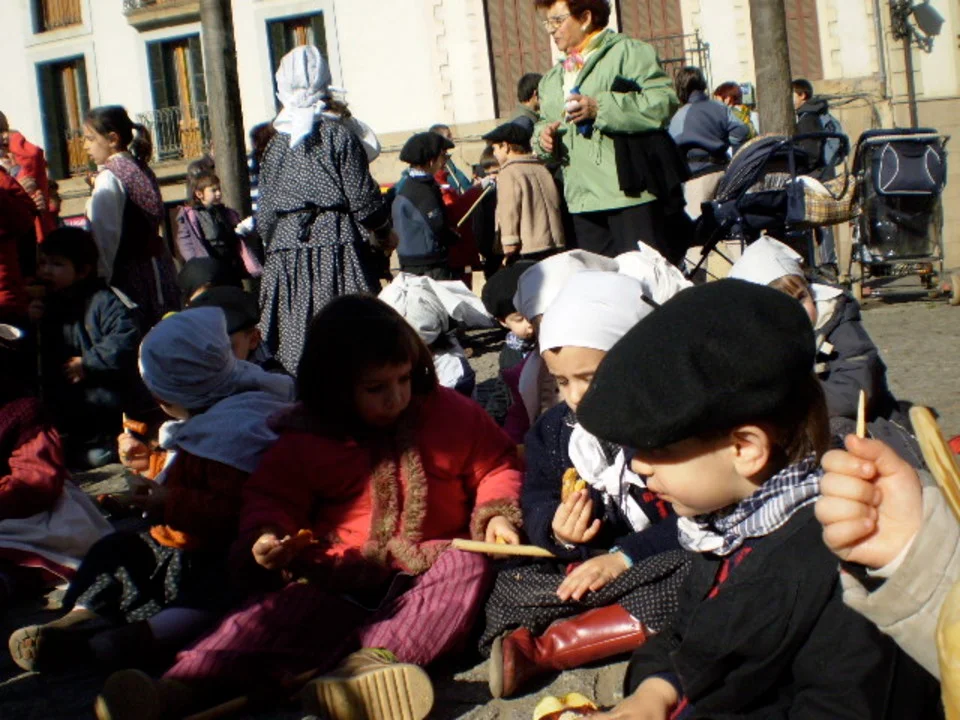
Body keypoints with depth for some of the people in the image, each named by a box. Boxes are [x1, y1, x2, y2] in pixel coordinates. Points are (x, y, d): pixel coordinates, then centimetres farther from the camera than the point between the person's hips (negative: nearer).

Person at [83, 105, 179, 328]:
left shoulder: (109, 178, -12)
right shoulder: (140, 169, 12)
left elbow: (106, 235, -18)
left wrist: (99, 277, -16)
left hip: (129, 271, -8)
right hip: (156, 265, 8)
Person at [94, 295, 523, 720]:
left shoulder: (451, 414, 4)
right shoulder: (306, 440, 4)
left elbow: (497, 467, 12)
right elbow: (270, 497, 12)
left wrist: (496, 514, -8)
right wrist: (266, 534, -10)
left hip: (429, 569, 1)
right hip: (342, 581, 0)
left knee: (469, 568, -32)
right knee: (288, 613, -27)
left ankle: (374, 659, -53)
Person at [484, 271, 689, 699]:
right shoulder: (552, 430, 6)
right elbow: (535, 506, 4)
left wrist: (625, 556, -23)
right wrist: (557, 531, -20)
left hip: (659, 562, -4)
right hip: (579, 564, 5)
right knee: (509, 586, -11)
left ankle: (539, 649, -33)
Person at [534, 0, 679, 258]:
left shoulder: (629, 52, -1)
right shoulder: (552, 79, 23)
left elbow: (664, 102, -14)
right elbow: (544, 121, 31)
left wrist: (600, 108, -18)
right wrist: (542, 135, 6)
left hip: (630, 195, -7)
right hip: (582, 201, 7)